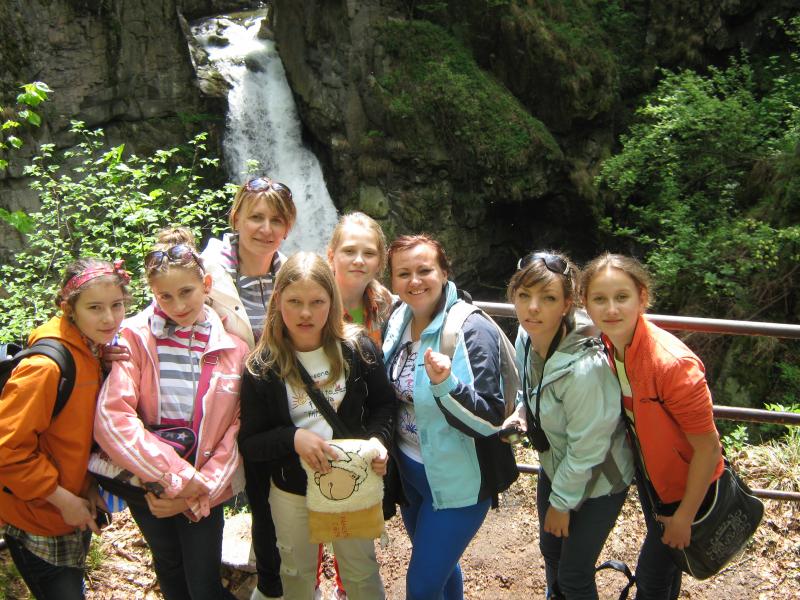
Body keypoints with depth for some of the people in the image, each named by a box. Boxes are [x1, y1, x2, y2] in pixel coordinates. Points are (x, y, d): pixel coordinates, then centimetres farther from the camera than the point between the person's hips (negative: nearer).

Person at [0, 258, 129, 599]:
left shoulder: (98, 353, -1)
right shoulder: (45, 366, -27)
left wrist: (90, 488, 1)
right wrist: (63, 499, -20)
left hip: (75, 514, 8)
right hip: (36, 521, -8)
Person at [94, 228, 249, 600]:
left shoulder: (233, 343, -8)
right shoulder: (136, 337, -11)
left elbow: (238, 427, -7)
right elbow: (112, 418, -18)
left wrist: (198, 492, -13)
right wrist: (175, 476, -19)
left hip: (204, 489, -1)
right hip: (147, 483, 1)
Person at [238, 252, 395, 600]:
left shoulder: (357, 349, -12)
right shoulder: (262, 367, -13)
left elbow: (384, 404, 1)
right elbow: (249, 444, -11)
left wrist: (378, 438, -19)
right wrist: (293, 438, -28)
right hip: (291, 492, 0)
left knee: (361, 572, 21)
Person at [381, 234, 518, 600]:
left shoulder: (472, 331, -22)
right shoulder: (398, 321, -2)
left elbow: (490, 420, -25)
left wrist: (445, 384, -39)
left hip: (458, 481, -6)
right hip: (410, 471, 7)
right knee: (438, 565, 25)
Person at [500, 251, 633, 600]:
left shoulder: (584, 368, -37)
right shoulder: (526, 337, -14)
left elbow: (586, 450, -25)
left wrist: (561, 504, -12)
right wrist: (521, 413, -11)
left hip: (596, 482, -7)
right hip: (556, 466, 7)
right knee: (550, 549, 27)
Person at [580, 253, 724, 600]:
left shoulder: (672, 363, -35)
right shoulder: (608, 344, -13)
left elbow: (707, 448, -26)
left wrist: (684, 516, -17)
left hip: (687, 483, -6)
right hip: (649, 470, 6)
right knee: (663, 553, 28)